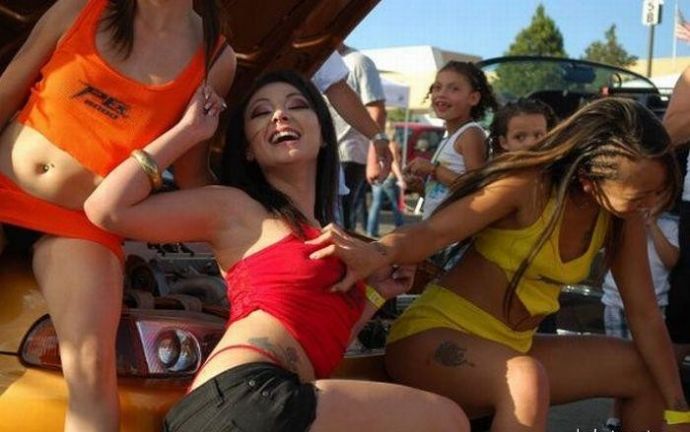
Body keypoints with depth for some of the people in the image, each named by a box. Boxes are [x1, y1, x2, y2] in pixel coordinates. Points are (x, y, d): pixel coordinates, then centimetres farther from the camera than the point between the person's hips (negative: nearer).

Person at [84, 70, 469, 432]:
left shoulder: (328, 238, 26)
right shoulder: (234, 207, 7)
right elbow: (107, 209, -1)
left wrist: (374, 292, 23)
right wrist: (189, 130, 5)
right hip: (243, 397, -7)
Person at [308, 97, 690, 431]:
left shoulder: (623, 217, -2)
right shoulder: (528, 186, -22)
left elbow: (645, 314, 2)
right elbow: (432, 233, -28)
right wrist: (378, 254, -50)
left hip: (511, 347, 7)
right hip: (436, 336, -7)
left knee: (643, 371, 5)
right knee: (525, 379, -37)